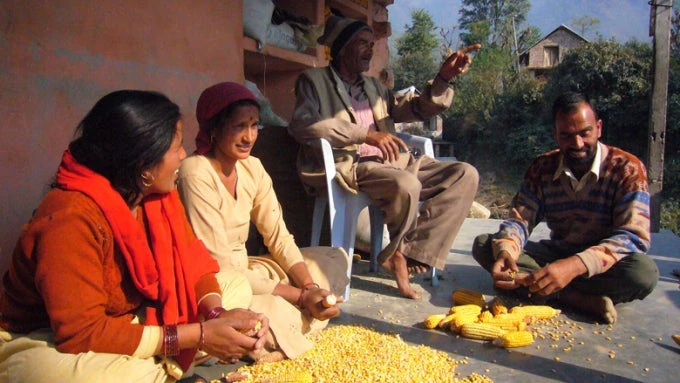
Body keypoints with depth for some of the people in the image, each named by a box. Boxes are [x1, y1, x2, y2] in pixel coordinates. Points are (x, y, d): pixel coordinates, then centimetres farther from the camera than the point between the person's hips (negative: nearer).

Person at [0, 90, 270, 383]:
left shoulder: (155, 192, -7)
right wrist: (198, 334, -30)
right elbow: (83, 333, -30)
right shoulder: (71, 218, -30)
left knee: (236, 285, -1)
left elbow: (190, 260, -2)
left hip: (129, 319, 8)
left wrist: (217, 314, -21)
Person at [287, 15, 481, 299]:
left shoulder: (373, 86, 25)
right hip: (348, 167, -7)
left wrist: (444, 78, 3)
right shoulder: (314, 80, 6)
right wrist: (365, 134, -21)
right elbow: (301, 125, -13)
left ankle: (410, 257, -18)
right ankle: (396, 252, -6)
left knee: (465, 175, -9)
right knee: (407, 185, -36)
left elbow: (416, 109, 22)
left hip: (391, 164, 7)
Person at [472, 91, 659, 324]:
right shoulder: (542, 168, -2)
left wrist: (575, 266, -41)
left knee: (644, 271, -36)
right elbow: (519, 220, -6)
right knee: (483, 245, -18)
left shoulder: (627, 169, -13)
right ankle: (581, 299, -27)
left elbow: (634, 237, -23)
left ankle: (527, 283, -28)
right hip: (556, 253, 3)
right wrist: (505, 252, -31)